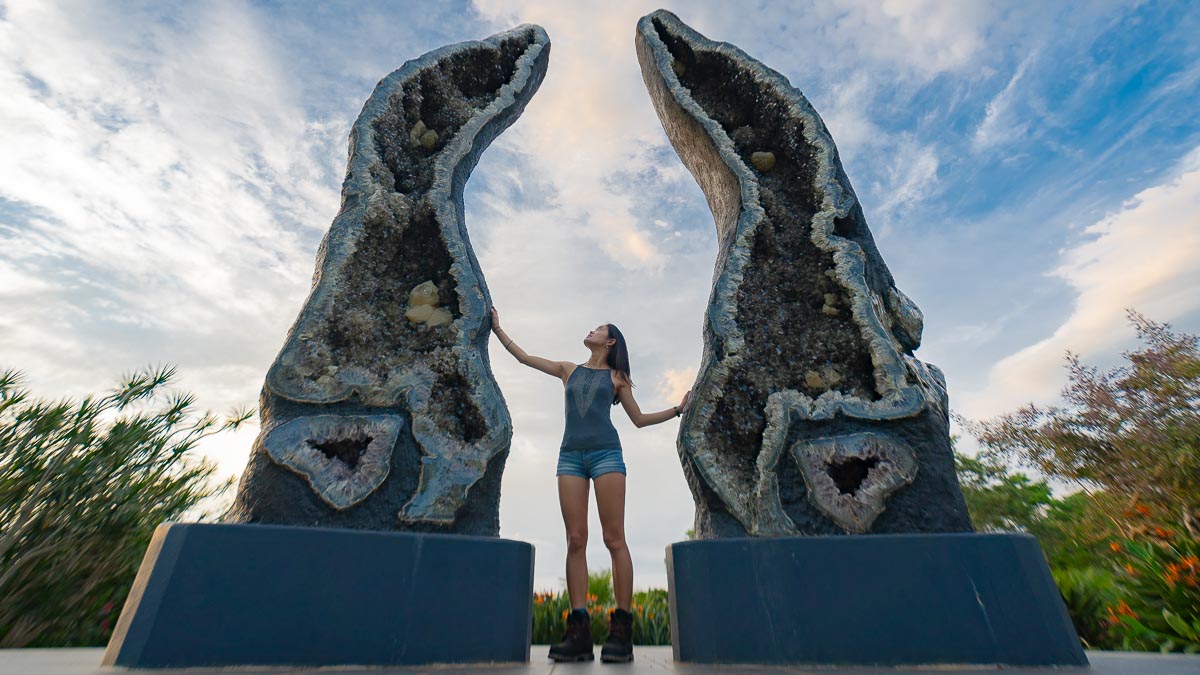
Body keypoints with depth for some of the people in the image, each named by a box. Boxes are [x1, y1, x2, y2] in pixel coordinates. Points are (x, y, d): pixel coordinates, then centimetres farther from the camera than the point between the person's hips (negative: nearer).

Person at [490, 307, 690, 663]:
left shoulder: (616, 377, 14)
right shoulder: (569, 369, 21)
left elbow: (639, 419, 16)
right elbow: (524, 357, 23)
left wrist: (676, 409, 7)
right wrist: (498, 329, 27)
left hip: (605, 453, -2)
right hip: (571, 456, 3)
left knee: (614, 538, -7)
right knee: (575, 540, -4)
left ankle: (621, 629, -4)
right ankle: (579, 630, -3)